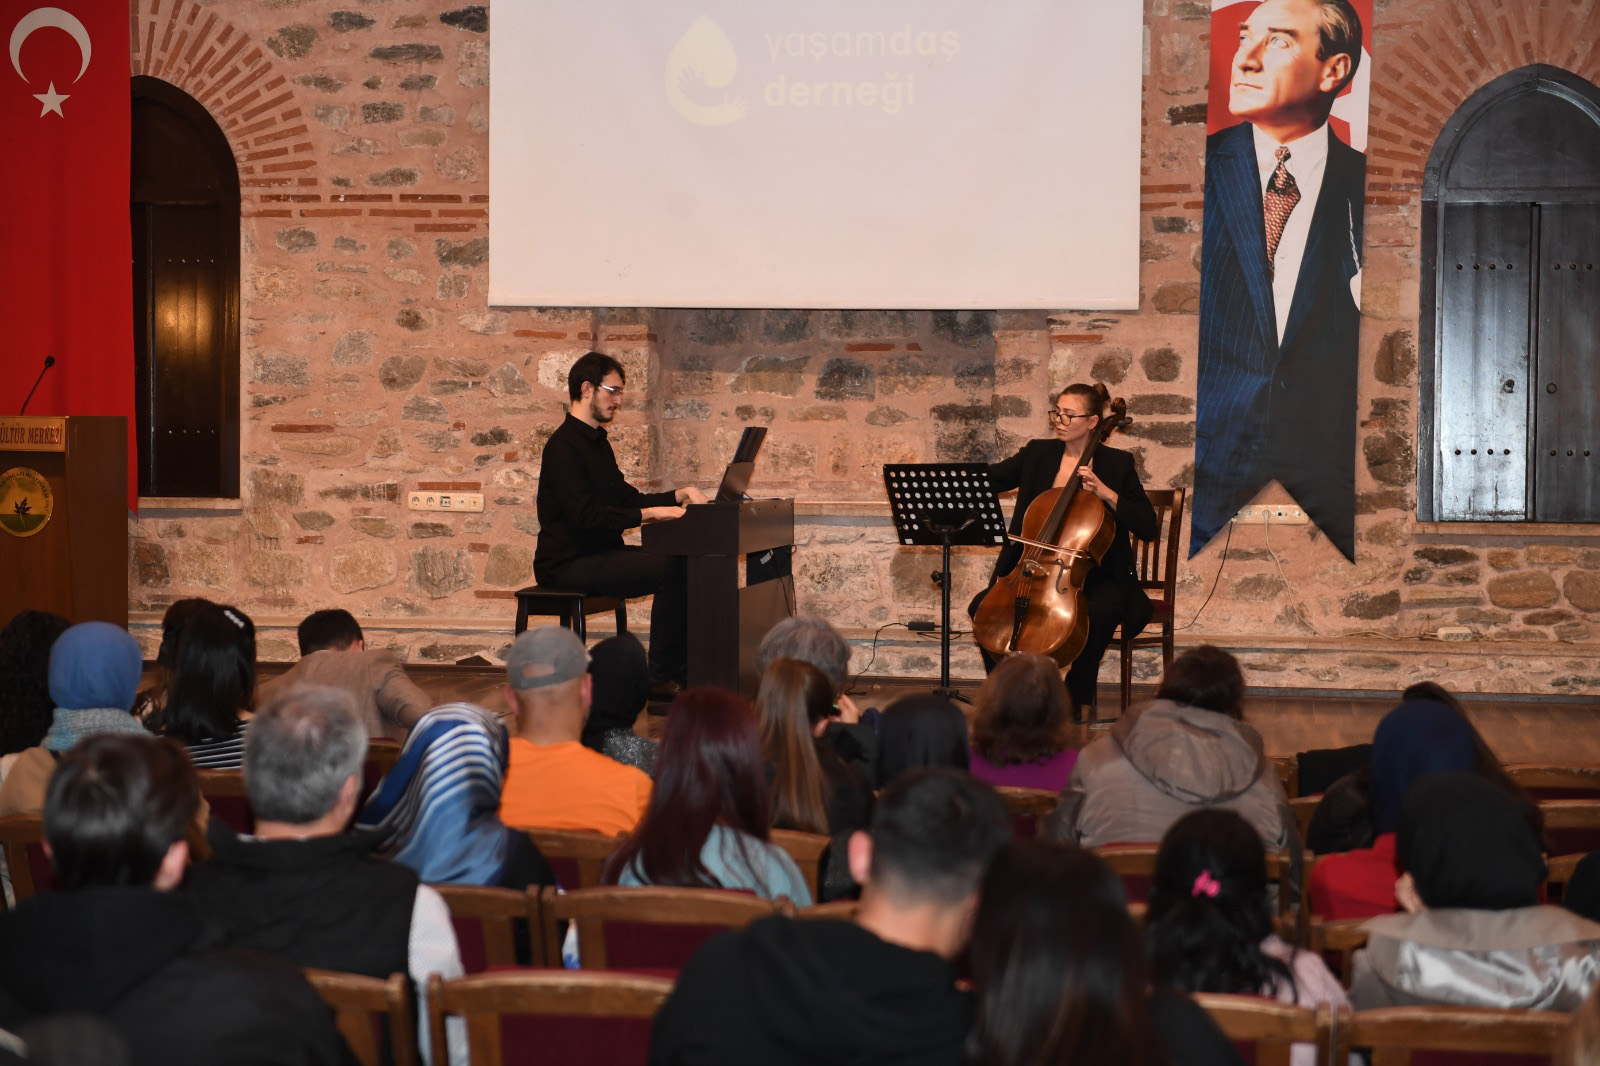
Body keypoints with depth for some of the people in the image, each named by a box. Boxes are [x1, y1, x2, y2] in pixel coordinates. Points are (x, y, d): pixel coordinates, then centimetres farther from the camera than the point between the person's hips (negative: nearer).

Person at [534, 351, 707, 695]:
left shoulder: (596, 441, 18)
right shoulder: (563, 446, -15)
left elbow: (627, 497, 22)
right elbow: (585, 514, -25)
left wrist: (679, 495, 8)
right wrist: (650, 513, -26)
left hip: (597, 553, 10)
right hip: (568, 565, -10)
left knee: (686, 564, -1)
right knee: (670, 570, -24)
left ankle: (685, 671, -1)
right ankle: (662, 677, -15)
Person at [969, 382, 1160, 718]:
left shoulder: (1116, 464, 0)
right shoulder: (1038, 454, 10)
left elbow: (1148, 529, -7)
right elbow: (989, 480, 4)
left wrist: (1105, 492, -18)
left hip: (1094, 576, -3)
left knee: (1099, 612, -36)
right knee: (984, 607, -20)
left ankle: (1074, 702, -15)